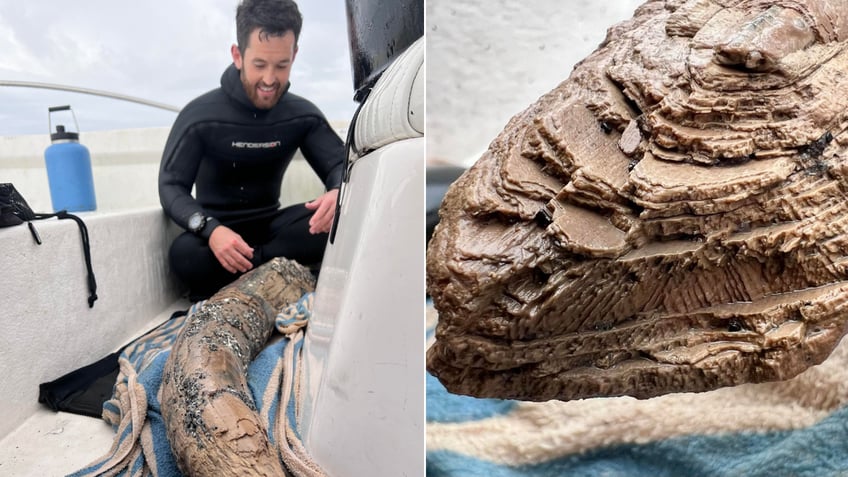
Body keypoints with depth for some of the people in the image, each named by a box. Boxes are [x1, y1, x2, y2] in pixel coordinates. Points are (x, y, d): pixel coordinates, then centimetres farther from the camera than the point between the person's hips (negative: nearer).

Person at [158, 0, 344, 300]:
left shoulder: (303, 115, -2)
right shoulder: (200, 115, -11)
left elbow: (340, 164, -7)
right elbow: (171, 187, -14)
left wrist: (339, 193, -35)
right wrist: (210, 230, -36)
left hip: (270, 226, 3)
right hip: (216, 230, -2)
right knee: (184, 254, -37)